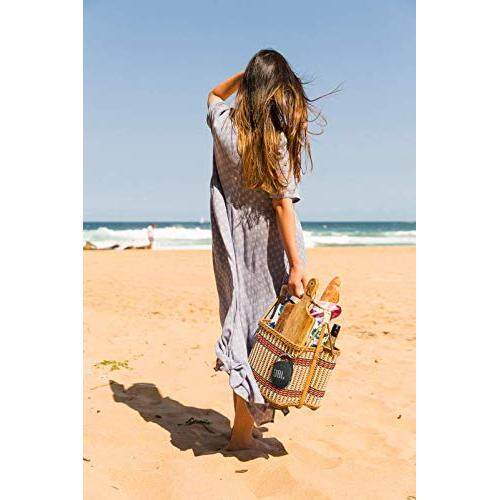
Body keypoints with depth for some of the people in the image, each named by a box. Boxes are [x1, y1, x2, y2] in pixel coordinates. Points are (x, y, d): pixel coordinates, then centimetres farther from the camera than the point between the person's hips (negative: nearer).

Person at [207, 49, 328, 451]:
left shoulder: (223, 123, 0)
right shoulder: (280, 139, -12)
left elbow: (214, 96, 26)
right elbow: (283, 205, -16)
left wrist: (245, 74, 14)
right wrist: (297, 265, -15)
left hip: (232, 245, 5)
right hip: (267, 248, -4)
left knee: (242, 320, 14)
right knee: (263, 325, 4)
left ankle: (248, 412, 29)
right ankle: (243, 430, 12)